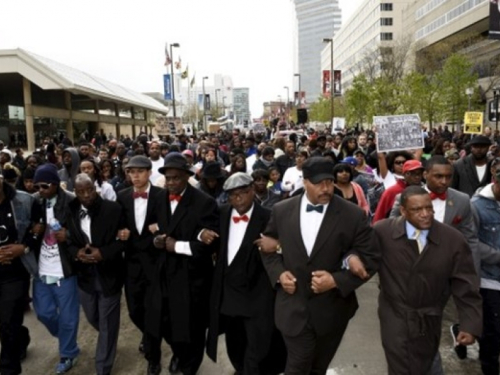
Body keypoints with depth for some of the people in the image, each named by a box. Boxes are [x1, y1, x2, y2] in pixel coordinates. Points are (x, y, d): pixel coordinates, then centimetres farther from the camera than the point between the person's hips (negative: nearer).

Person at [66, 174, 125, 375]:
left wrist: (103, 253, -22)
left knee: (107, 323, 8)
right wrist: (76, 252, -15)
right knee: (93, 317, 21)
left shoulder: (113, 209, -13)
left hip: (108, 274, -4)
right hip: (85, 275, 4)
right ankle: (109, 338, 54)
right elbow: (66, 241, 5)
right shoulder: (69, 212, -2)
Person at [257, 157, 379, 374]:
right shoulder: (281, 210, -4)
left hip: (332, 310, 0)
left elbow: (369, 259, -7)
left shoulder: (354, 215, -10)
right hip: (293, 308, 0)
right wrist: (279, 273, -9)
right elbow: (268, 249, 8)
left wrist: (336, 281, -19)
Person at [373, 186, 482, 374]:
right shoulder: (382, 231, -17)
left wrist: (470, 324, -12)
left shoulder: (453, 239, -14)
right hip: (394, 316, -1)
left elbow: (466, 286, -8)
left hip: (429, 319, 2)